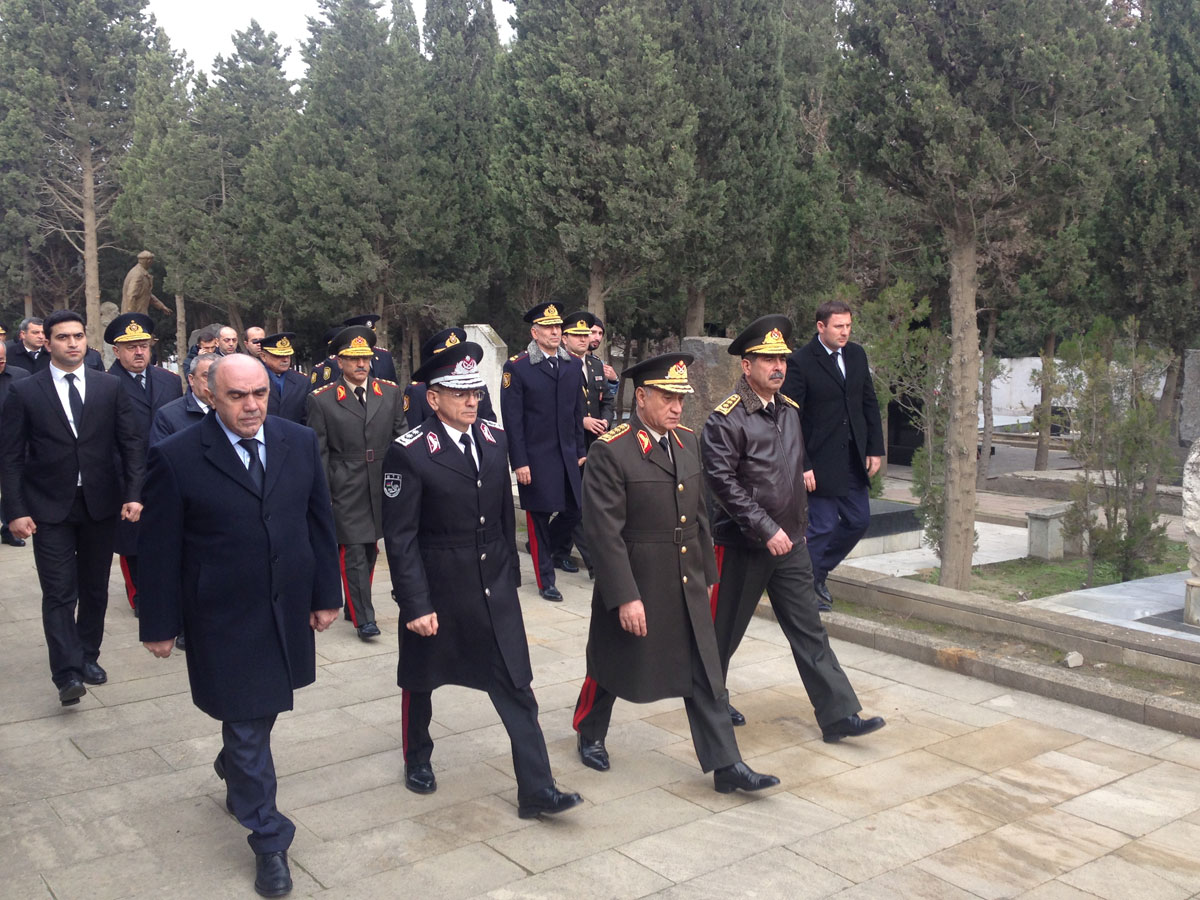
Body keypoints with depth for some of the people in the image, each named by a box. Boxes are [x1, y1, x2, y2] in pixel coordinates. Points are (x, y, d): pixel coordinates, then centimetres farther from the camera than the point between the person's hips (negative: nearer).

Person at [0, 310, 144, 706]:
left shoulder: (110, 387, 3)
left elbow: (132, 443, 3)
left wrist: (133, 494, -7)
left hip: (101, 505, 2)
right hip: (50, 509, -2)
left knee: (95, 589, 13)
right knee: (59, 593, -5)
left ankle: (88, 657, 28)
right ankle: (68, 673, -5)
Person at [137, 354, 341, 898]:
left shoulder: (300, 443, -1)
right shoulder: (176, 458, -13)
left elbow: (319, 522, 6)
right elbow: (160, 549, -8)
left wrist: (326, 594, 7)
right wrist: (160, 623, -4)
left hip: (288, 610, 4)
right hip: (225, 622, -4)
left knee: (263, 707, 20)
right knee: (247, 726, 4)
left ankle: (235, 766, 53)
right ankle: (268, 842, 19)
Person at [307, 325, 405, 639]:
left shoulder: (390, 393, 6)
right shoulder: (322, 400, -2)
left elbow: (400, 439, 11)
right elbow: (318, 452, -1)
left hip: (382, 489, 4)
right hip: (345, 492, -3)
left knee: (370, 549, 12)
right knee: (353, 553, -4)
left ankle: (354, 605, 28)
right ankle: (363, 618, 3)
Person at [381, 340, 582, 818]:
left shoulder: (495, 441, 1)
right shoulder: (409, 453, -15)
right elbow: (400, 537, -15)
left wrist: (511, 575, 11)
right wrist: (415, 604, -16)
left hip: (494, 589, 4)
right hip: (436, 590, -4)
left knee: (516, 688, 2)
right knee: (420, 681, 17)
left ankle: (536, 789, 8)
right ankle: (417, 758, 43)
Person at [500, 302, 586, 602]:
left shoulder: (572, 367, 9)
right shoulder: (517, 367, -7)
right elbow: (512, 419, -9)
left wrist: (580, 450, 11)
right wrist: (519, 462, -12)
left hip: (566, 455, 5)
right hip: (535, 458, -5)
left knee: (572, 511, 8)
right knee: (539, 517, 3)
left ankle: (554, 550, 39)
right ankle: (545, 580, 15)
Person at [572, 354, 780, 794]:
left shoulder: (686, 441, 5)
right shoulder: (610, 451, -18)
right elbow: (604, 532, -20)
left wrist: (706, 574, 15)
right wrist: (625, 598, -21)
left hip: (687, 587, 6)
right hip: (634, 585, -6)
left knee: (706, 675, 6)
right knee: (612, 668, 15)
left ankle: (725, 765, 14)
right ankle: (590, 736, 40)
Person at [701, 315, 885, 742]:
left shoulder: (789, 409, 8)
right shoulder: (726, 419, -15)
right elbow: (723, 482, -21)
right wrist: (766, 530, -23)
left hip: (790, 544, 6)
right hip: (742, 545, -6)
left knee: (809, 631, 6)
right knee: (724, 630, 10)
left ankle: (838, 716, 9)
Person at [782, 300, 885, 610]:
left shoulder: (856, 354, 6)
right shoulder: (800, 362, -14)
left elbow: (870, 404, 13)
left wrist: (875, 448, 7)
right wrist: (802, 466, -17)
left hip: (854, 458, 7)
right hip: (821, 462, -7)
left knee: (858, 521, 12)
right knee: (821, 527, 0)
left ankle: (818, 572, 31)